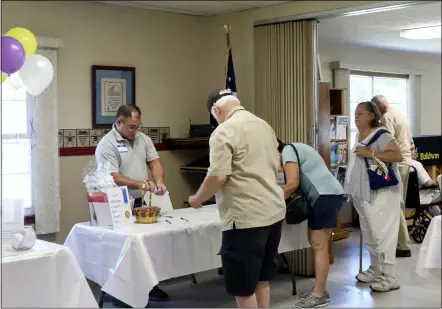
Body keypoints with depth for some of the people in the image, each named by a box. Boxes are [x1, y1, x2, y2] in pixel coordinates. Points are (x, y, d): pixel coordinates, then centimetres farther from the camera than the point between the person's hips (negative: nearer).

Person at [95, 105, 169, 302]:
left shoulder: (143, 139, 8)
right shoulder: (107, 144, -14)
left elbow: (154, 162, 5)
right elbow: (113, 178, -21)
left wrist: (159, 181, -15)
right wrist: (141, 184, -30)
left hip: (141, 203, 7)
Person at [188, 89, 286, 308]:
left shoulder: (224, 131, -11)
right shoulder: (264, 125, 14)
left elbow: (218, 177, -18)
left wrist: (197, 199, -1)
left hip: (246, 217, -9)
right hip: (274, 211, 9)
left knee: (243, 288, 2)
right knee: (261, 279, 19)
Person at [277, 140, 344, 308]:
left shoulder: (287, 151, -7)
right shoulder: (295, 149, 23)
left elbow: (292, 184, -16)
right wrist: (285, 197, 15)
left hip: (326, 195, -10)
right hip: (326, 195, 10)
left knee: (319, 246, -8)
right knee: (316, 243, 12)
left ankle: (319, 295, -5)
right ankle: (319, 290, 18)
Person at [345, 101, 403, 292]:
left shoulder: (380, 134, -13)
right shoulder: (359, 136, 13)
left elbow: (398, 156, -23)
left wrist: (370, 153, -26)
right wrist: (352, 190, 15)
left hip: (381, 193, -9)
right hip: (363, 194, 9)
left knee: (381, 234, -9)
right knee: (369, 235, 15)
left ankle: (389, 278, -4)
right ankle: (375, 270, 27)